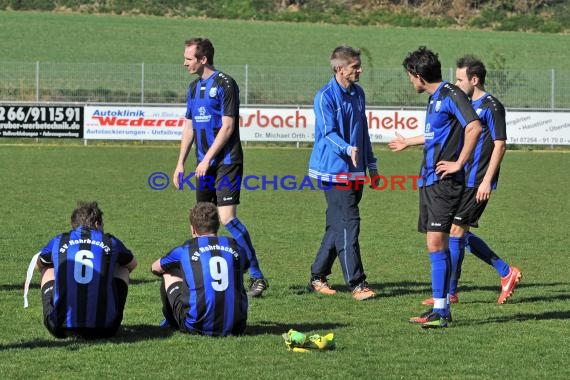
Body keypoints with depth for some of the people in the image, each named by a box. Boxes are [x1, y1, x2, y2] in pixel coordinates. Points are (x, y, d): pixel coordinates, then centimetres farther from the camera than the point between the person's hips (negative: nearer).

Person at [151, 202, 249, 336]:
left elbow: (155, 268, 27)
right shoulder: (235, 247, 10)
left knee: (169, 275, 22)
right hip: (235, 327, 3)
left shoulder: (185, 250, 4)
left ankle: (172, 323, 41)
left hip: (198, 327, -3)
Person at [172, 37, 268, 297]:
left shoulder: (225, 84, -10)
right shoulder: (194, 87, 15)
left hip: (226, 162, -8)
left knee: (227, 218, -16)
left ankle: (256, 276, -12)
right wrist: (181, 163, 15)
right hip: (205, 165, 8)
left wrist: (207, 160, -17)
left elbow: (227, 126, -15)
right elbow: (189, 126, 20)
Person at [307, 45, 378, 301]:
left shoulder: (357, 93, 14)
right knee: (348, 225, -12)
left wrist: (371, 164, 23)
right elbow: (328, 133, -18)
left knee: (337, 226, 11)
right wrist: (347, 149, -36)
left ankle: (317, 277, 20)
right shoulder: (325, 97, -11)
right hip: (334, 170, -8)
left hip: (355, 172, 8)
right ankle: (356, 283, -11)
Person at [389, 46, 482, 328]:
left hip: (445, 181, -9)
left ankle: (440, 311, -11)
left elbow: (474, 127, -24)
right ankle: (440, 309, 13)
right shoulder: (434, 98, 17)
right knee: (435, 245, 9)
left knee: (436, 243, -12)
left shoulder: (450, 95, -12)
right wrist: (408, 142, 49)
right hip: (429, 179, 10)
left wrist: (459, 163, -19)